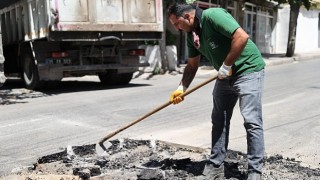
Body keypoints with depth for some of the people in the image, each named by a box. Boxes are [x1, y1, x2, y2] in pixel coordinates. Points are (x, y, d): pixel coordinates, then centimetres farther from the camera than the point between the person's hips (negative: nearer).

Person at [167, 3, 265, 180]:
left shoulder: (213, 15, -21)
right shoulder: (191, 34, 4)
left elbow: (242, 37, -30)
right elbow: (192, 65, 13)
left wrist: (226, 66, -24)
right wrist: (182, 88, 4)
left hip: (248, 70, -8)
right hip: (225, 75, 9)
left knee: (252, 121, -9)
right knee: (219, 120, 8)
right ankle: (215, 166, 18)